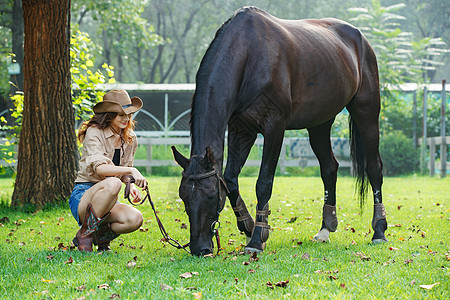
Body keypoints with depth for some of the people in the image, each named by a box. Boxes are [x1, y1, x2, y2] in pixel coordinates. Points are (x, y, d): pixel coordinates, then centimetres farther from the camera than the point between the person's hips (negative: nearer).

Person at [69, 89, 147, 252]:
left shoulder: (130, 138, 10)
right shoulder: (94, 132, -11)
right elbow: (99, 167, -26)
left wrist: (131, 185, -4)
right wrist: (132, 171, -37)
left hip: (107, 201, 6)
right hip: (82, 198, -6)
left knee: (135, 219, -26)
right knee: (112, 183, -38)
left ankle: (101, 235, 6)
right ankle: (85, 234, -20)